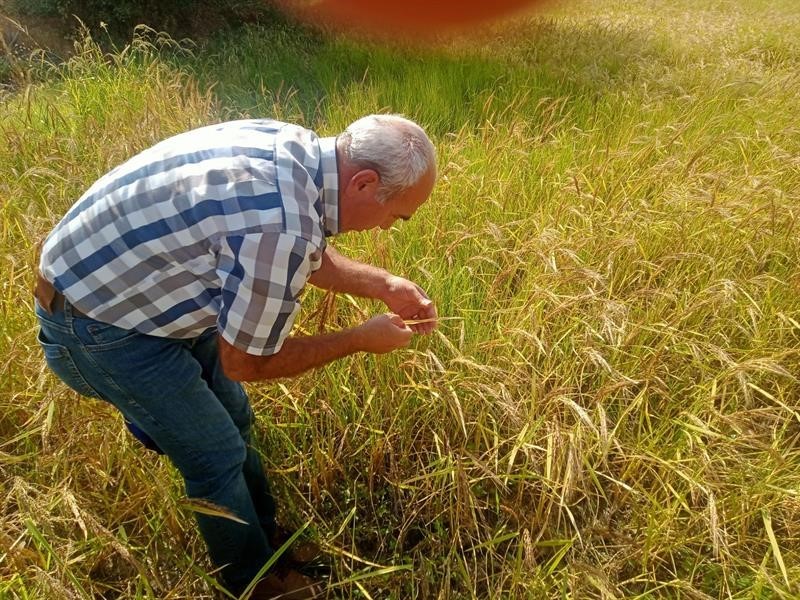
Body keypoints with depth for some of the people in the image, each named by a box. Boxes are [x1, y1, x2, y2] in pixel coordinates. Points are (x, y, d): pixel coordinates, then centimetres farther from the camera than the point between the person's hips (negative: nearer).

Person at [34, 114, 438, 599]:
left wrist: (383, 285, 1)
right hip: (97, 325, -8)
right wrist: (359, 340, -11)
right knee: (218, 456, 4)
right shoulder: (280, 226, -36)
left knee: (232, 418, 17)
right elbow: (245, 361, -20)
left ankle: (267, 534, 40)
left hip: (126, 280, 9)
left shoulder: (298, 146, -8)